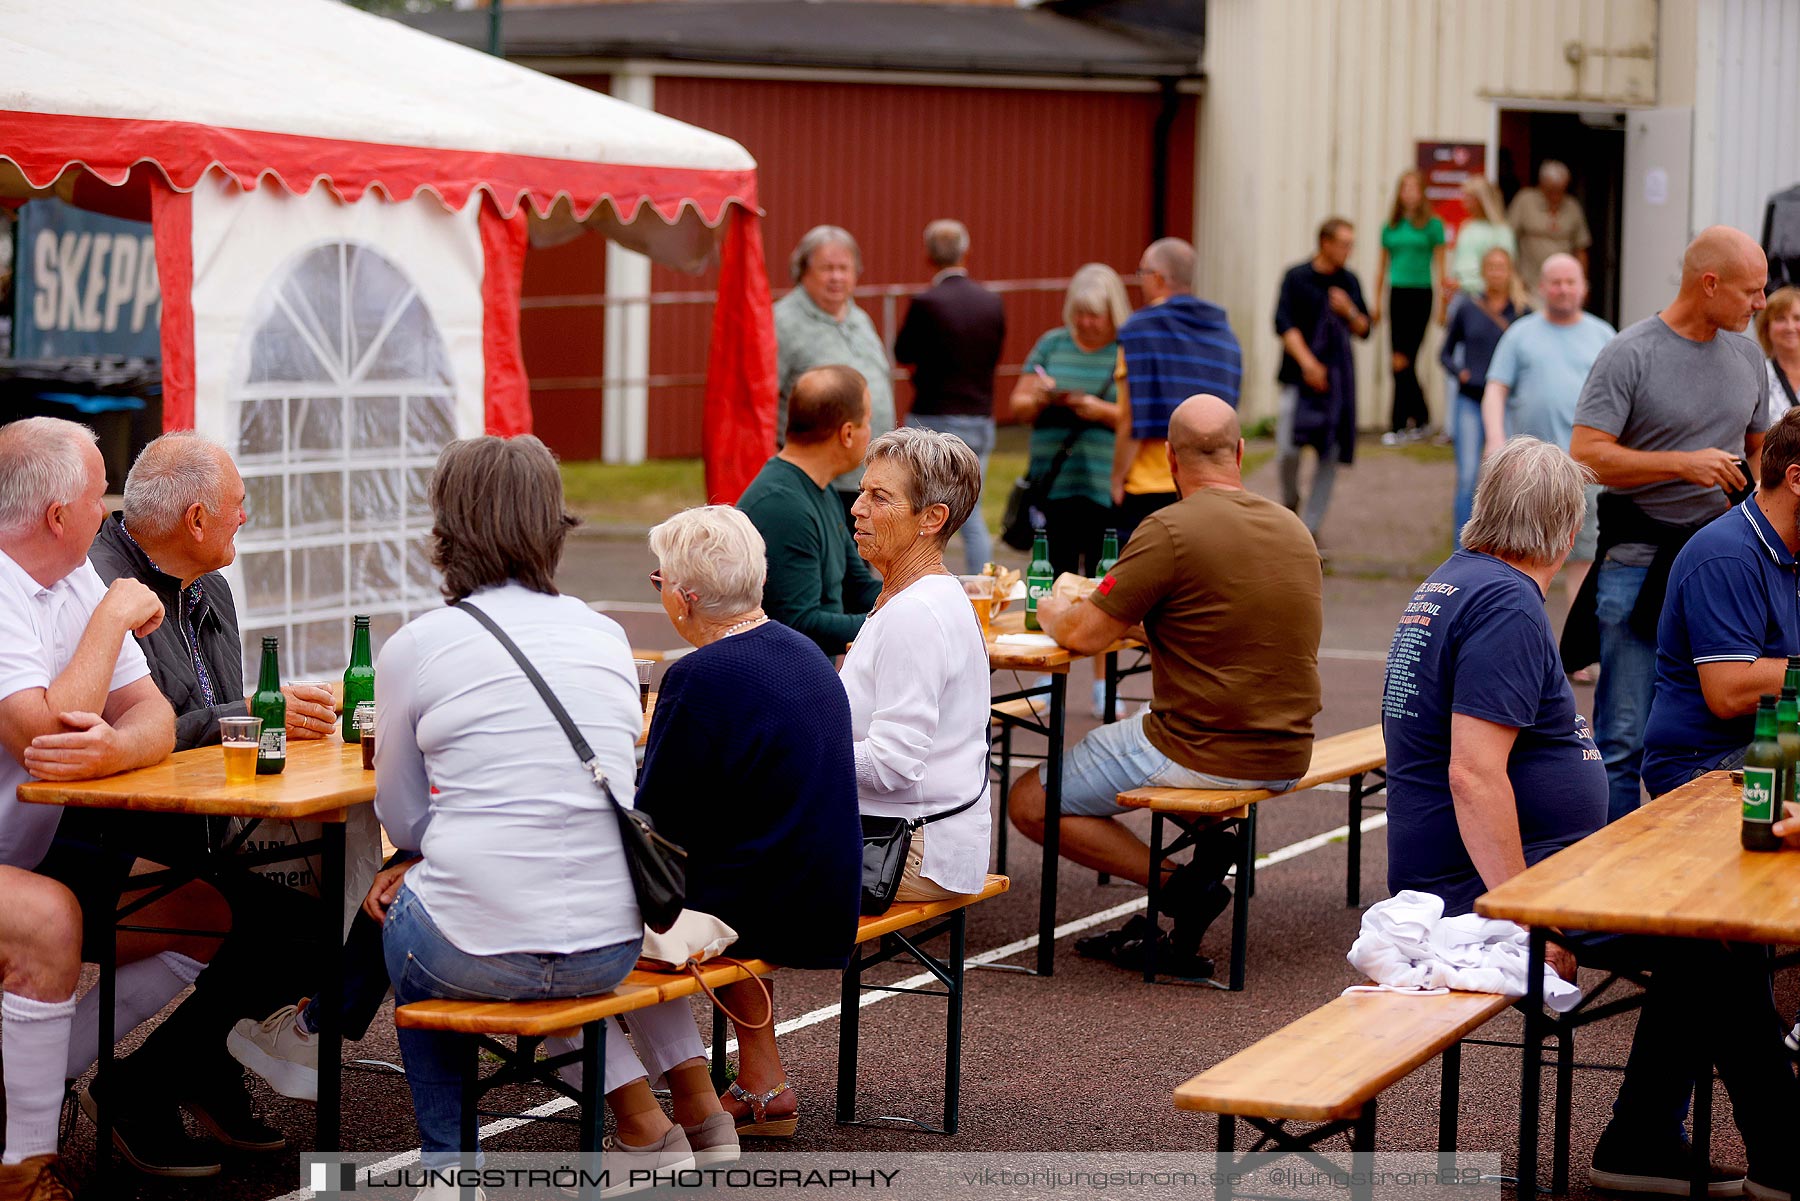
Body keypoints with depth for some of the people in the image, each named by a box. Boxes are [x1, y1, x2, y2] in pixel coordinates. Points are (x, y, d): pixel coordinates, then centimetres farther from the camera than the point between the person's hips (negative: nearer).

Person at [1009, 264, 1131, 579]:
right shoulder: (1052, 344, 14)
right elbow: (1018, 407, 15)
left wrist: (1101, 411, -18)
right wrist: (1039, 400, -7)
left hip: (1107, 489, -3)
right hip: (1053, 483, 3)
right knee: (1055, 579, -1)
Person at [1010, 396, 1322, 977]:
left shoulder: (1170, 531, -16)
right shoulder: (1295, 530, 7)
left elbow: (1083, 635, -13)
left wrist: (1053, 611, 9)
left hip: (1203, 753, -7)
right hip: (1287, 759, 7)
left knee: (1029, 802, 8)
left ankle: (1176, 882, -4)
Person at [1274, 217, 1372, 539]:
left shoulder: (1349, 281, 11)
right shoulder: (1297, 277, -2)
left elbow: (1364, 330, 15)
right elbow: (1284, 324, -9)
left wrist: (1350, 312, -7)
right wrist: (1308, 363, -19)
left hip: (1339, 379, 4)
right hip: (1300, 378, -4)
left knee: (1330, 454, 0)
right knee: (1289, 446, -15)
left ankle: (1311, 526, 8)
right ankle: (1289, 500, 15)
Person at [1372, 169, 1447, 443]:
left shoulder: (1432, 225, 0)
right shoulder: (1390, 227, 11)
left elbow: (1439, 264, 2)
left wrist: (1442, 301, -2)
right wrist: (1377, 302, 16)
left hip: (1421, 294, -4)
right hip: (1397, 294, 4)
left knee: (1404, 361, -9)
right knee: (1401, 362, 5)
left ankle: (1398, 426, -7)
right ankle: (1421, 417, 21)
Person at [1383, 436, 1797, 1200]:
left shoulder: (1451, 583, 14)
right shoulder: (1507, 606, -18)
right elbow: (1473, 776, -27)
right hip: (1489, 882, -11)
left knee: (1707, 936, 14)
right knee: (1722, 941, -13)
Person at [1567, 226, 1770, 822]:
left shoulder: (1747, 358, 11)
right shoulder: (1630, 355, -8)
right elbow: (1585, 455, -14)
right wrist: (1683, 464, -19)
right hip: (1639, 564, -5)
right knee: (1625, 739, -2)